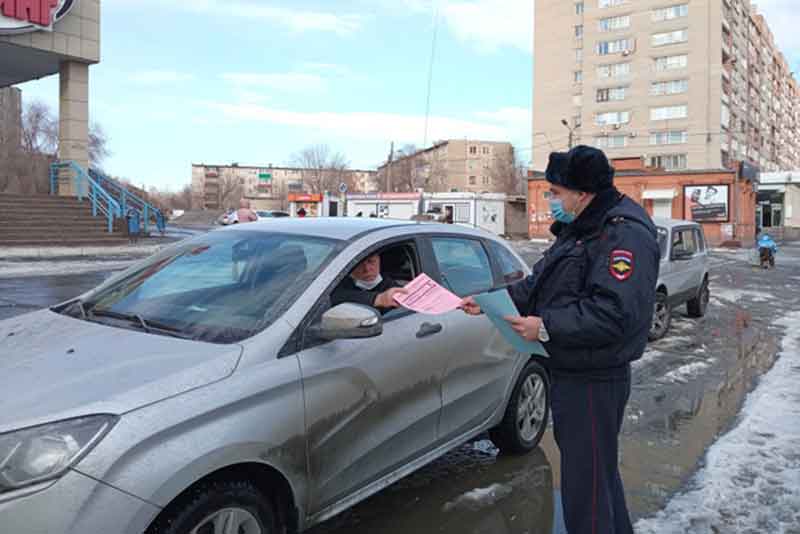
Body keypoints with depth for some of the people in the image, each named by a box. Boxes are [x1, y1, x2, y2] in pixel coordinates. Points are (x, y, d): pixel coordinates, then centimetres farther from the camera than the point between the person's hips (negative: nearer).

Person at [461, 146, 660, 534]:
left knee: (586, 486, 0)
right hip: (568, 372, 10)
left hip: (593, 382, -10)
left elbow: (615, 312, -29)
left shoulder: (626, 235, -19)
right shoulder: (577, 229, 14)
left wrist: (547, 327, -27)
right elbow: (538, 285, 16)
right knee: (599, 471, 25)